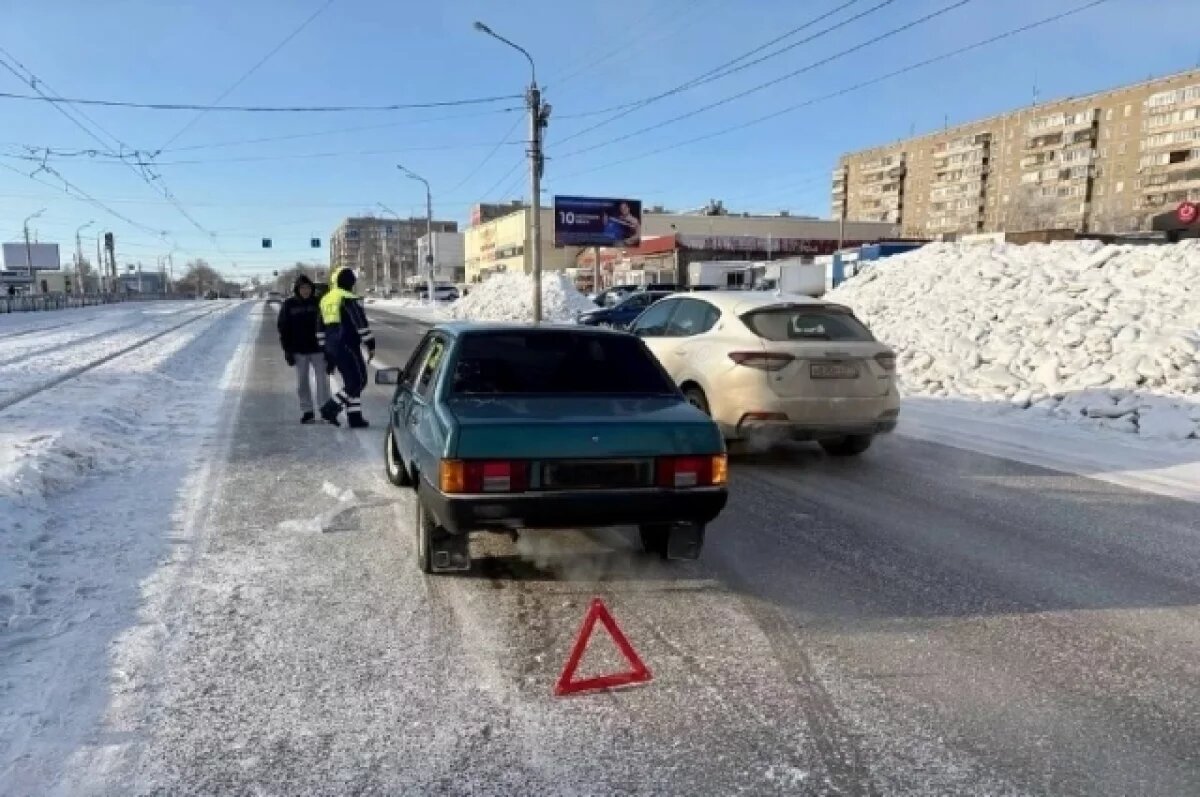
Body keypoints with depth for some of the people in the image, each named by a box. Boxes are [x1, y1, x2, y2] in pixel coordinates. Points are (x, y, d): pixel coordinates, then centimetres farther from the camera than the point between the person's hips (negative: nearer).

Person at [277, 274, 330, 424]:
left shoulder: (317, 303, 1)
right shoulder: (288, 304, 0)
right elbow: (282, 328, 1)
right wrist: (287, 350, -4)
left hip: (317, 348, 0)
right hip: (299, 350, 1)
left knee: (322, 379, -2)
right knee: (302, 382, 6)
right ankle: (307, 411, 14)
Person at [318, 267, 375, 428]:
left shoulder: (325, 300, 16)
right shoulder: (350, 299, -10)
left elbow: (321, 329, 20)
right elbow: (362, 325, -16)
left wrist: (326, 351, 25)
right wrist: (371, 345, -12)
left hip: (332, 347, 9)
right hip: (348, 346, -9)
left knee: (351, 382, 14)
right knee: (358, 381, -3)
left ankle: (355, 418, 13)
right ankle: (331, 408, -12)